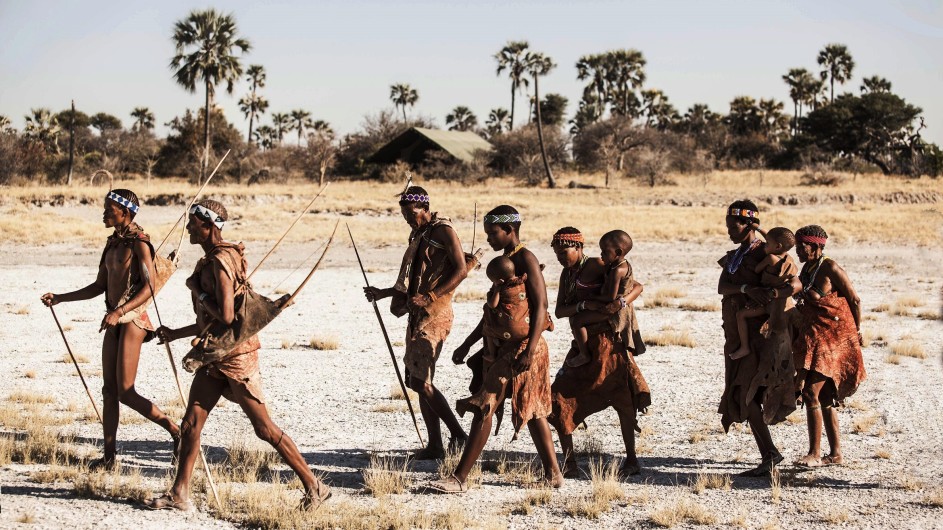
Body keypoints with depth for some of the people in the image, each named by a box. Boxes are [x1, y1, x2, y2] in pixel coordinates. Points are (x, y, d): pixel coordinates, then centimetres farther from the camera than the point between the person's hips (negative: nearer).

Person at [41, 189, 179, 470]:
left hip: (133, 319, -8)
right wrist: (60, 298, 14)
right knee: (109, 390, 5)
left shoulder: (139, 242, -11)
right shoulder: (113, 243, 13)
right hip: (114, 320, 8)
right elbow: (99, 286, 19)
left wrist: (119, 312, -28)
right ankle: (109, 456, 9)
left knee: (126, 392, -11)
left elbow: (150, 287, -19)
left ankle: (178, 433, -1)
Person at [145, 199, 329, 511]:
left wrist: (199, 294, -12)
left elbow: (226, 317, -27)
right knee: (191, 423, 6)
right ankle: (179, 494, 13)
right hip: (214, 355, 9)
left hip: (236, 355, -9)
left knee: (264, 429, -3)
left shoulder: (221, 262, -18)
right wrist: (176, 334, 25)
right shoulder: (210, 261, 12)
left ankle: (314, 487, 5)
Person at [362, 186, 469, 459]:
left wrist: (429, 297, -23)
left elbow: (461, 270, -17)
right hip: (418, 314, 10)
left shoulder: (443, 231, -7)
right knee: (417, 381, 6)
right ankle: (435, 446, 8)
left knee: (421, 381, -15)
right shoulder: (418, 236, 21)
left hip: (434, 313, -10)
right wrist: (383, 293, 27)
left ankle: (458, 434, -10)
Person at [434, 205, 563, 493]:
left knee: (485, 407, -11)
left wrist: (530, 349, -27)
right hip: (504, 347, 10)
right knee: (532, 411, 13)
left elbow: (540, 306, -18)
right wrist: (467, 345, 22)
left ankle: (460, 478, -11)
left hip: (521, 347, -10)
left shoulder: (526, 259, -11)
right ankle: (552, 473, 19)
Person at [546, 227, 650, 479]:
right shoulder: (567, 274, 13)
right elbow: (559, 311, 3)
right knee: (561, 398, 3)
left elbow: (636, 286, -10)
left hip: (607, 342, -7)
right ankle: (569, 463, 9)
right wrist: (583, 305, -15)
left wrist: (621, 302, -29)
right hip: (583, 344, 7)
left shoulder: (595, 266, -9)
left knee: (622, 400, -1)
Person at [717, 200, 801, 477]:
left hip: (760, 335, -8)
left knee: (746, 396, -15)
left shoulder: (764, 255, -7)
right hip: (738, 336, 8)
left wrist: (772, 294, -35)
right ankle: (771, 454, 20)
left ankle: (769, 458, -12)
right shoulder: (733, 258, 16)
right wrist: (746, 289, -23)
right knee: (740, 397, 10)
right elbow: (721, 287, -3)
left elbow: (796, 284, -17)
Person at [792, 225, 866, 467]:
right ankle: (835, 453, 18)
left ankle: (814, 454, -11)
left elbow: (855, 300, -9)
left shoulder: (831, 269, -15)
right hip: (812, 338, 9)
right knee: (823, 397, 11)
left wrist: (857, 331, 0)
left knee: (810, 393, -14)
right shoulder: (807, 268, 10)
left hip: (832, 338, -9)